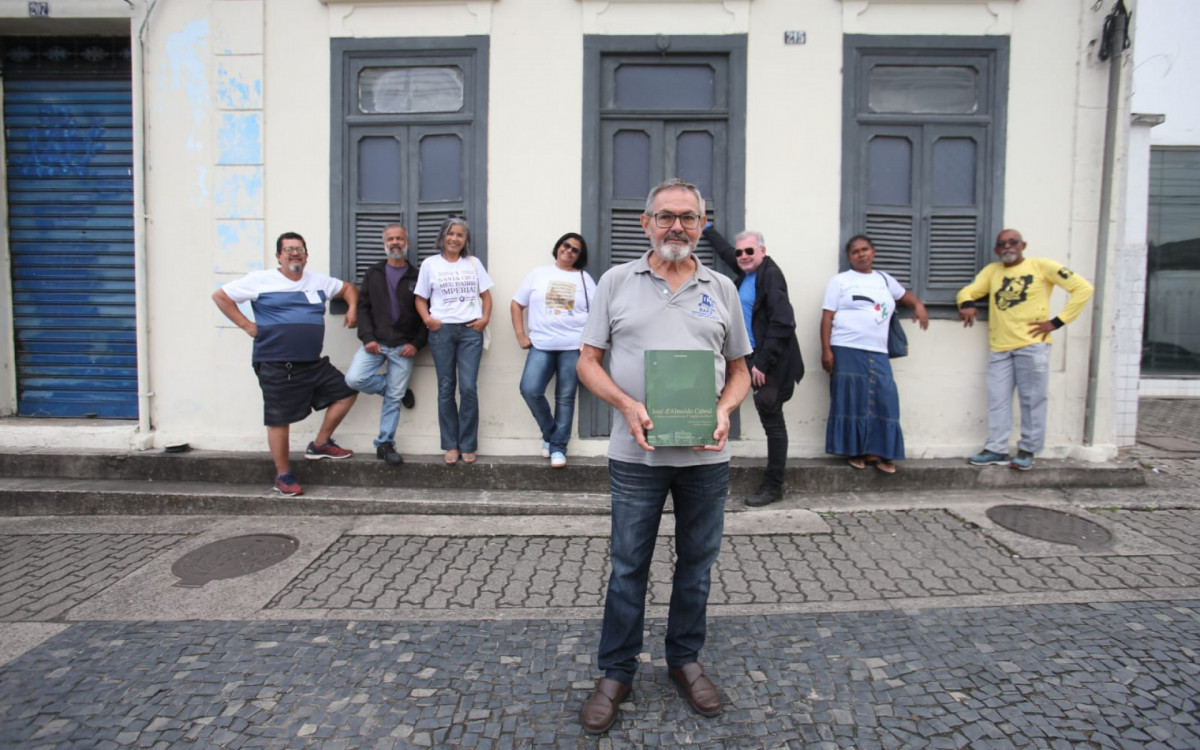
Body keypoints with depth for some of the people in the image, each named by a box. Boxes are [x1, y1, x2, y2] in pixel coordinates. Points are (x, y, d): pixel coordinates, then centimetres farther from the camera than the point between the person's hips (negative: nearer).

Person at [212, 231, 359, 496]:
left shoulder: (319, 281, 12)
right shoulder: (260, 280, -1)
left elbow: (348, 287, 27)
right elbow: (220, 296, 2)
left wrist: (352, 308, 8)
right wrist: (246, 325, -4)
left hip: (313, 362, 6)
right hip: (276, 365, -5)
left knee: (346, 391, 5)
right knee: (280, 419, 0)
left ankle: (320, 445, 19)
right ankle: (283, 476, 15)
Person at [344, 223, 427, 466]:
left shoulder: (417, 277, 6)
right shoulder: (372, 274, 11)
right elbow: (363, 307, 5)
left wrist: (417, 343, -9)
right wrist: (367, 338, -9)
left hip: (403, 347, -1)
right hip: (375, 343, 2)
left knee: (393, 398, 0)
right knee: (354, 379, -19)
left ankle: (385, 444, 14)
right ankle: (399, 388, 7)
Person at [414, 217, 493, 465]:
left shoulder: (474, 263, 13)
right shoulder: (430, 264, 8)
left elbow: (485, 295, 13)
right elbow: (421, 299, 9)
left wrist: (485, 318, -3)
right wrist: (427, 318, -8)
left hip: (470, 330, 0)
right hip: (442, 331, 0)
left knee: (468, 388, -6)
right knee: (446, 388, 3)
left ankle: (468, 445, 6)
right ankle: (451, 445, 12)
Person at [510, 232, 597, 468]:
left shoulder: (585, 278, 9)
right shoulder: (538, 274, 11)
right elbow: (517, 304, 12)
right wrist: (521, 336, 2)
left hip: (574, 347, -1)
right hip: (541, 345, 1)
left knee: (565, 397, 2)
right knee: (530, 390, -14)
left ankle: (558, 447, 13)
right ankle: (549, 432, 10)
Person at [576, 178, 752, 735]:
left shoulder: (721, 289, 9)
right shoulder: (617, 281, 4)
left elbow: (739, 370, 13)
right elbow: (588, 362, 2)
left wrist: (725, 410, -7)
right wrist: (627, 405, -15)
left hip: (706, 455, 2)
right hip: (636, 453, -2)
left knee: (697, 563, 14)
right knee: (627, 565, 8)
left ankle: (685, 661, 35)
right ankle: (616, 672, 26)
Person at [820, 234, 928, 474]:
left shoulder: (884, 279, 19)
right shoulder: (840, 281, 5)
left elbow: (904, 294, 35)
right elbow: (827, 317, -1)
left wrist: (918, 305, 11)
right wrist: (826, 350, -11)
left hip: (878, 353, 4)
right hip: (847, 351, -4)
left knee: (882, 400, -2)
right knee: (852, 401, -3)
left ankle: (875, 452, 6)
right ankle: (854, 451, 7)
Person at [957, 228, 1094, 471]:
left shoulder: (1042, 266, 3)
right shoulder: (992, 270, 16)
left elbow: (1083, 288, 0)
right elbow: (967, 291, 13)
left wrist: (1057, 321, -5)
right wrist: (967, 304, -12)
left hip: (1031, 345, -4)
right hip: (999, 347, 4)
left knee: (1032, 399, 1)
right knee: (997, 400, 4)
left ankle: (1027, 450, 12)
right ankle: (996, 450, 12)